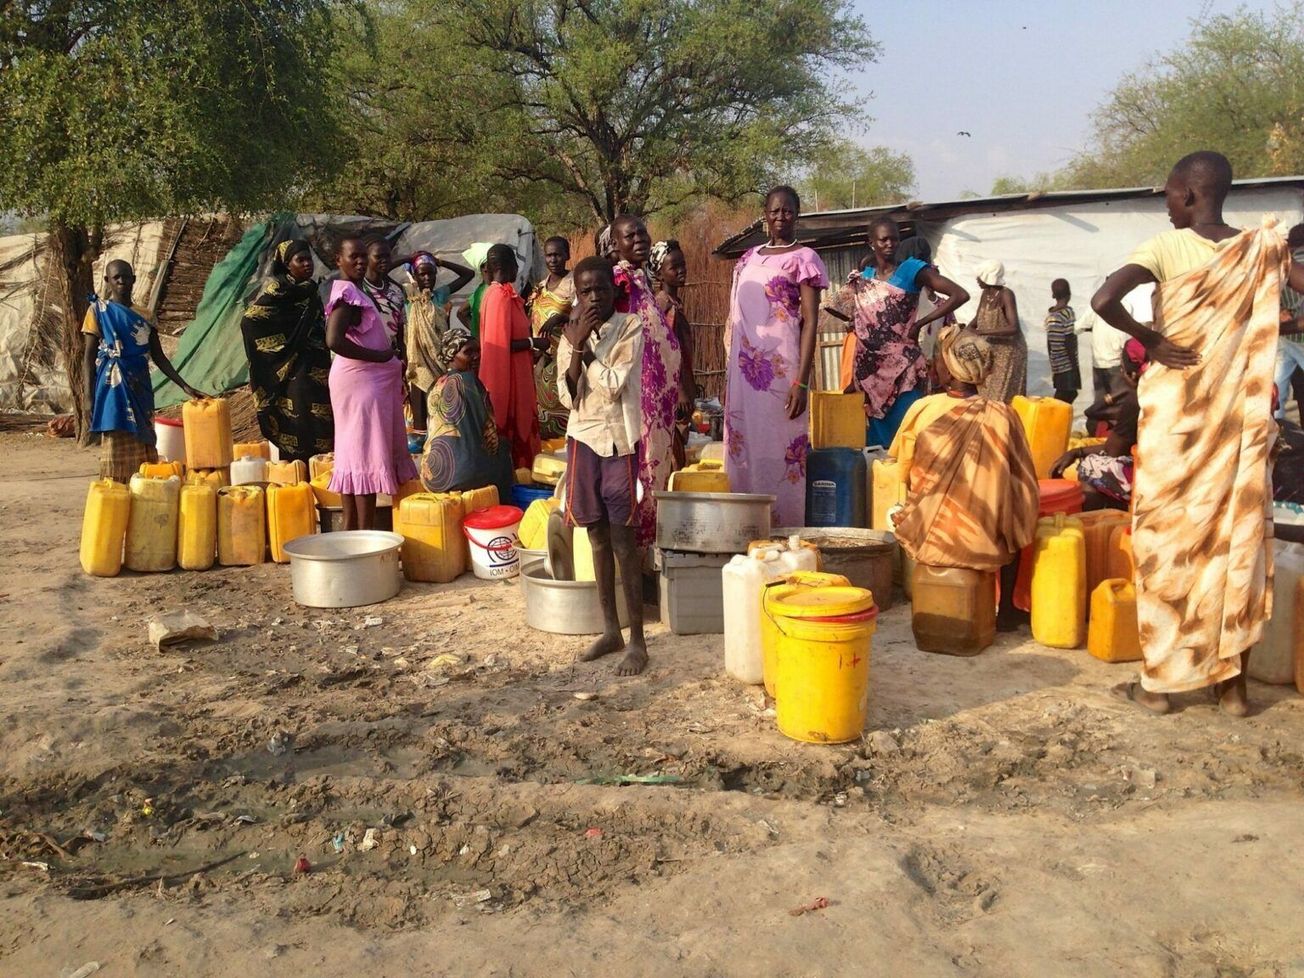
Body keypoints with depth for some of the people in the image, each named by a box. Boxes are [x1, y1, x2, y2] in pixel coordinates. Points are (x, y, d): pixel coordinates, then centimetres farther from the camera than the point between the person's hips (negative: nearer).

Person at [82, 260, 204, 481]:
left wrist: (184, 386, 5)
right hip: (114, 388, -4)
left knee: (144, 449, 2)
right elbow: (88, 357, -2)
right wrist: (89, 397, -9)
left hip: (140, 388, 4)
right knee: (117, 448, -6)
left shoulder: (144, 316, 12)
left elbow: (159, 357, 14)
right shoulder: (99, 311, 1)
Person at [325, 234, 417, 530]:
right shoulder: (347, 293, -15)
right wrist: (380, 356, -19)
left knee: (353, 453, 11)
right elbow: (334, 340, -27)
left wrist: (390, 355, 11)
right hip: (361, 381, -10)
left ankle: (351, 532, 16)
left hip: (367, 379, 10)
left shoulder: (352, 291, 16)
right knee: (367, 454, -9)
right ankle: (366, 536, -7)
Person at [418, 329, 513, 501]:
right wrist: (502, 445, 9)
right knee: (503, 451, 18)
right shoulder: (467, 380, -11)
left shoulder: (437, 385, 13)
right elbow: (486, 432, -10)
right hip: (458, 470, -7)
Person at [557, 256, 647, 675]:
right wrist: (577, 345, -11)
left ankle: (637, 639, 2)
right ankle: (610, 630, 22)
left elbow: (612, 386, -17)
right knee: (598, 536, 11)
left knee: (623, 539, -5)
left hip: (619, 439, -5)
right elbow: (569, 397, -2)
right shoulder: (570, 335, 7)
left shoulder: (630, 327, -6)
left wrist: (584, 345, -10)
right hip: (583, 438, 5)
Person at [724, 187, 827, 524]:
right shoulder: (748, 258, 17)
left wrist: (801, 382, -15)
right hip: (743, 370, 6)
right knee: (741, 451, 6)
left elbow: (810, 322, -7)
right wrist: (728, 375, 14)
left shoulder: (803, 259, 0)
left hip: (780, 369, -6)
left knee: (779, 450, -5)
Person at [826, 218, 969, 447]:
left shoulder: (912, 269, -3)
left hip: (902, 367, -4)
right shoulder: (863, 277, 10)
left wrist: (920, 323, -12)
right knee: (878, 434, 10)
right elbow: (850, 316, 13)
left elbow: (960, 295, -11)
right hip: (872, 369, 4)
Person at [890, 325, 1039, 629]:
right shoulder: (1003, 415, -7)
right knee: (1010, 521, 33)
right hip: (987, 544, 0)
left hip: (928, 539, 0)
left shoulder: (923, 409, -8)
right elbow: (1025, 482, 0)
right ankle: (1006, 611, 34)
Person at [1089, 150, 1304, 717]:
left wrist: (1150, 340, -11)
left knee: (1166, 542, 5)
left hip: (1175, 414, -3)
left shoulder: (1167, 248, -9)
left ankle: (1158, 681, 12)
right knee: (1236, 541, 10)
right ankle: (1233, 684, 18)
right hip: (1241, 416, 4)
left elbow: (1103, 300, -24)